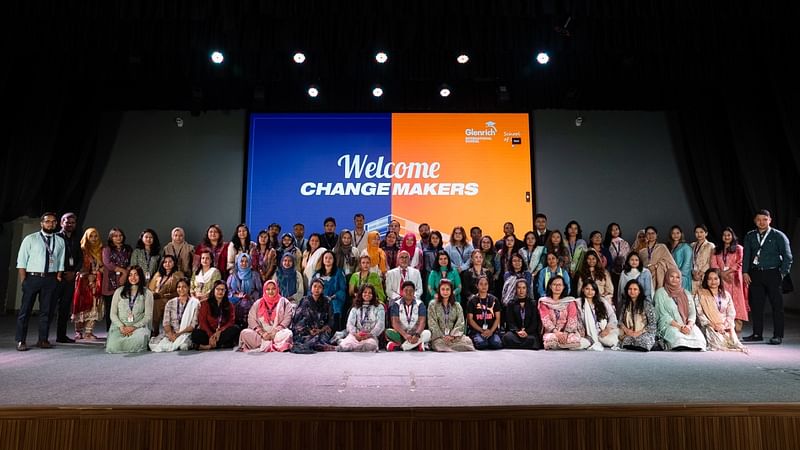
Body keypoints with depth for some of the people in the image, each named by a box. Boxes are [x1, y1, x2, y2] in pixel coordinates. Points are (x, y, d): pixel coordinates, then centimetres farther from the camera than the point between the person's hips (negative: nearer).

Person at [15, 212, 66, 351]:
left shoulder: (60, 241, 9)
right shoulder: (30, 239, 1)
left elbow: (61, 262, 8)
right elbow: (21, 261, -2)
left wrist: (58, 278, -2)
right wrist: (24, 281, -8)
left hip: (50, 278, 3)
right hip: (32, 277, -2)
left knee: (46, 310, 8)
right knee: (25, 309, 2)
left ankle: (43, 340, 16)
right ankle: (20, 341, 10)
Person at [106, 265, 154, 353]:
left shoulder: (147, 293, 4)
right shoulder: (119, 291, 10)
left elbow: (148, 316, 0)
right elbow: (113, 314, 6)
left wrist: (134, 327, -14)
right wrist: (121, 326, -10)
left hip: (138, 327, -1)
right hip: (119, 326, 1)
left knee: (139, 338, -36)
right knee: (113, 347, -27)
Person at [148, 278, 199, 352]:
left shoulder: (195, 303, 1)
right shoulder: (170, 303, 12)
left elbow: (194, 324, -5)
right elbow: (166, 322, 4)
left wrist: (179, 333, -17)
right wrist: (170, 334, -16)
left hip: (187, 332, -2)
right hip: (171, 332, 3)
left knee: (183, 345, -36)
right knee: (153, 343, -26)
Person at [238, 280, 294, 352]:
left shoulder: (284, 302, 11)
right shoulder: (258, 303, 17)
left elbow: (287, 319, -1)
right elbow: (251, 319, 5)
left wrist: (275, 332, -14)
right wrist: (262, 333, -11)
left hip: (278, 334, -3)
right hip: (260, 334, 3)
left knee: (287, 333, -34)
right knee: (244, 333, -24)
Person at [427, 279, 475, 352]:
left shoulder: (457, 306, 15)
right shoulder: (432, 305, 9)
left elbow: (460, 323, 3)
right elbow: (432, 324, -1)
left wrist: (452, 336, -15)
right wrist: (443, 337, -15)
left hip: (454, 336, 2)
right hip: (438, 336, -1)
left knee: (467, 341, -29)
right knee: (439, 343, -37)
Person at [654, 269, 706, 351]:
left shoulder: (686, 293, 21)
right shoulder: (660, 292, 6)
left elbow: (693, 313, 11)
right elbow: (663, 315, -4)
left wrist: (689, 325, -10)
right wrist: (680, 327, -14)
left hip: (688, 326, 4)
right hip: (669, 326, -4)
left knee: (699, 339, -28)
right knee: (680, 340, -36)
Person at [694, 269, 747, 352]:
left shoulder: (726, 295, 17)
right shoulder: (700, 294, 4)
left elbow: (731, 313, 9)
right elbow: (700, 314, -4)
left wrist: (725, 325, -10)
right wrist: (714, 325, -15)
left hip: (725, 326, 3)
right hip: (709, 327, -3)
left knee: (733, 340, -26)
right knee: (719, 341, -31)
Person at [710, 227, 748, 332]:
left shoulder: (739, 249, 9)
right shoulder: (717, 250, 17)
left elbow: (740, 263, -3)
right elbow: (713, 264, 6)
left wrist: (727, 272, -11)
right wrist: (722, 274, -9)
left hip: (734, 280, -2)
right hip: (721, 280, 2)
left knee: (736, 302, -7)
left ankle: (736, 332, -6)